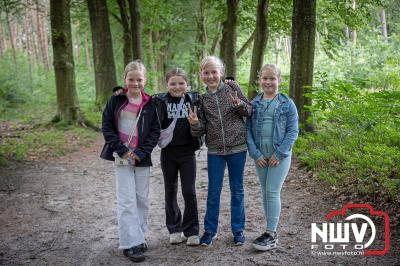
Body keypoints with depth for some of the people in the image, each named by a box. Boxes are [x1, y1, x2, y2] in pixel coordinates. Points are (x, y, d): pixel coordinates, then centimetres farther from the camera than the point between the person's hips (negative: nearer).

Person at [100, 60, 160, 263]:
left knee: (142, 199, 10)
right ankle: (130, 243, -2)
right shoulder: (116, 100, -1)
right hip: (122, 157, -2)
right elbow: (107, 127, -2)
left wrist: (141, 152, -12)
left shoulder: (150, 104, 1)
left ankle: (139, 236, 26)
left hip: (142, 157, 2)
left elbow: (155, 131, 1)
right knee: (127, 200, -5)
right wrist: (122, 150, -11)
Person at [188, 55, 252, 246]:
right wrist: (195, 123, -22)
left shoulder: (232, 87, -2)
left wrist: (240, 104, -19)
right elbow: (200, 129, 0)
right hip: (215, 150, 1)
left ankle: (238, 229, 24)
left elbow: (250, 112, 1)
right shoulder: (201, 98, 1)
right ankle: (210, 230, 22)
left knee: (237, 189, 10)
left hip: (237, 148, -1)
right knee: (213, 191, 8)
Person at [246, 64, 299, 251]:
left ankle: (271, 235, 1)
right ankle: (271, 230, 22)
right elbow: (248, 129, 2)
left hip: (280, 155, -4)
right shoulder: (254, 104, 5)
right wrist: (255, 154, -9)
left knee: (272, 192, -7)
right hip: (260, 156, 4)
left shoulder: (287, 104, -3)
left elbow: (293, 131, -6)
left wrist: (279, 153, -13)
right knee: (265, 192, 10)